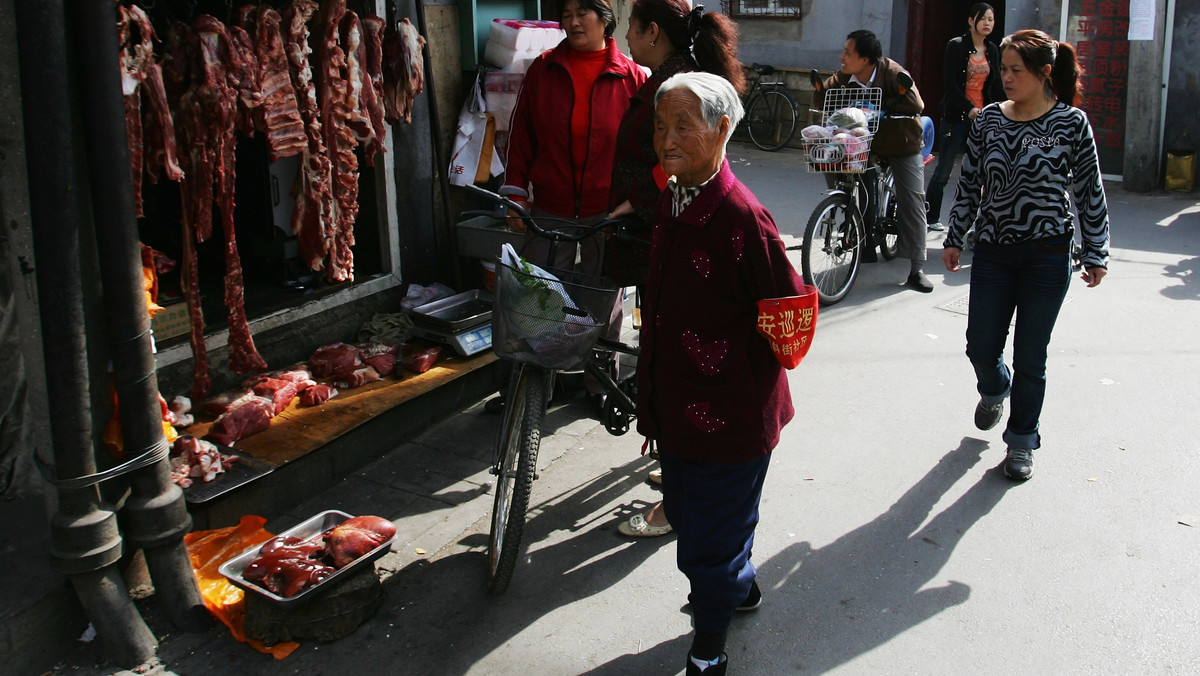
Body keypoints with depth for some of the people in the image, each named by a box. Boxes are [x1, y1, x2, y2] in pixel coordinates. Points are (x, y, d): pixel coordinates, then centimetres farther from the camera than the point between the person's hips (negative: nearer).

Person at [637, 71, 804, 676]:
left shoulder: (741, 217, -23)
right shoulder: (671, 201, 4)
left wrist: (744, 376, -8)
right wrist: (653, 397, 17)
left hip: (728, 416, -8)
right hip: (678, 409, 8)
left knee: (708, 541, 7)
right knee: (684, 513, 25)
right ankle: (740, 587, 52)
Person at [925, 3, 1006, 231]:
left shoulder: (992, 51, 11)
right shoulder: (956, 46, -4)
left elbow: (996, 87, 14)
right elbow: (951, 83, -11)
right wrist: (969, 109, -21)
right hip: (957, 116, -5)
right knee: (944, 170, 1)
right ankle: (929, 217, 13)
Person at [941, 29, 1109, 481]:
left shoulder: (1071, 124, -6)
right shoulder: (988, 121, 2)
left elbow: (1090, 193, 0)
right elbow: (969, 184, 10)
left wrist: (1095, 253, 1)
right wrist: (955, 238, 9)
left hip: (1047, 256, -3)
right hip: (993, 252, 3)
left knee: (1030, 357, 3)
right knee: (981, 346, 5)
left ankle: (1021, 443, 22)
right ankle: (994, 391, 42)